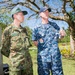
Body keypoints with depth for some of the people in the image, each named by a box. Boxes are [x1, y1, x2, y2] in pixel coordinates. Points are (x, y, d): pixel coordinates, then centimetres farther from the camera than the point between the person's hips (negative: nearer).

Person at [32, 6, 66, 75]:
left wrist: (62, 34, -5)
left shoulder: (54, 25, 9)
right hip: (43, 57, -1)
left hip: (56, 56, 2)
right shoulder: (37, 29, 4)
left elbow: (60, 36, 16)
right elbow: (35, 42, 12)